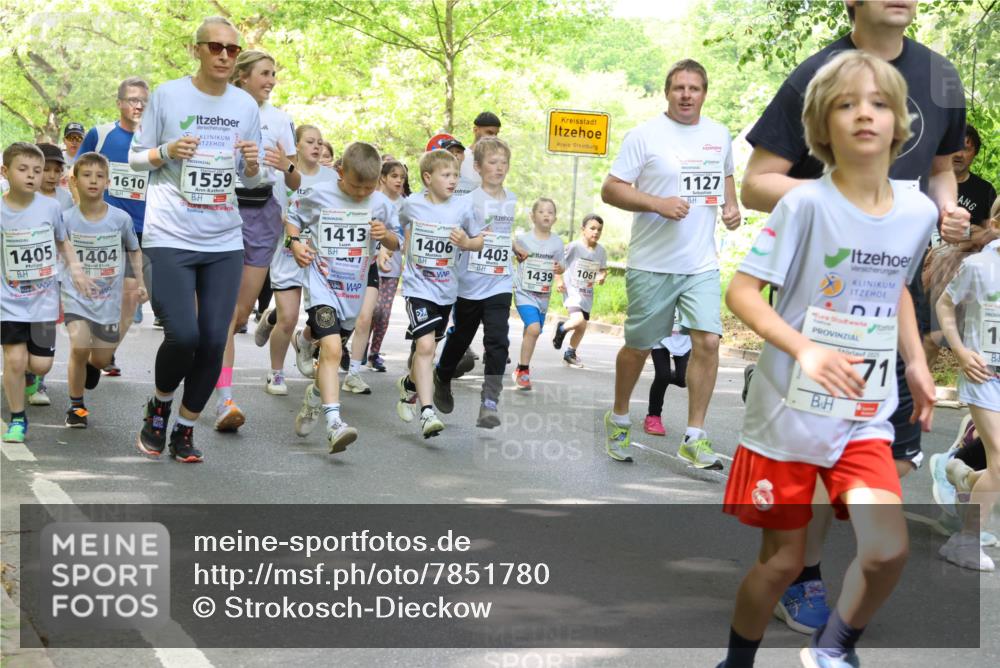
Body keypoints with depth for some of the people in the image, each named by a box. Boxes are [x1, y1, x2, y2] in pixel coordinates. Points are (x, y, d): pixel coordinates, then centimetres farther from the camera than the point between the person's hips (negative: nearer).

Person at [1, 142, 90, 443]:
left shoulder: (51, 207, -5)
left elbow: (63, 241, 12)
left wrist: (75, 267, -3)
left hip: (44, 299, 2)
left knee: (41, 364, -1)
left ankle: (28, 370, 37)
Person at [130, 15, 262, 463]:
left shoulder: (247, 106, 8)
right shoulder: (167, 95, -1)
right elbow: (135, 159, 6)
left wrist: (253, 164, -7)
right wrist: (166, 151, -14)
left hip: (225, 242, 4)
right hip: (170, 239, -3)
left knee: (214, 341, -1)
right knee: (183, 335, -15)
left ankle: (185, 431, 18)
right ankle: (158, 409, 15)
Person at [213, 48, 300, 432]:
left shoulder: (280, 119, 11)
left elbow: (295, 184, 10)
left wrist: (287, 167, -12)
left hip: (263, 212, 4)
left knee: (242, 312, 7)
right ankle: (224, 399, -17)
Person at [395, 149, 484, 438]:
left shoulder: (463, 207, -5)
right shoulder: (411, 204, -5)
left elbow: (479, 241, 5)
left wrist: (466, 242, -15)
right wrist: (405, 246, 7)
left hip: (446, 289, 3)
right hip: (418, 286, -3)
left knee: (426, 346, 17)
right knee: (425, 345, -18)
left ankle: (409, 384, 46)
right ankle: (427, 412, -20)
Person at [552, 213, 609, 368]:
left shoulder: (601, 251, -2)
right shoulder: (574, 246, -15)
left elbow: (603, 269, 11)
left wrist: (602, 276, -12)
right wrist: (558, 280, -13)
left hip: (587, 294, 6)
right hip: (571, 290, -6)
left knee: (582, 327, 12)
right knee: (578, 320, -26)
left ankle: (570, 354, 34)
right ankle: (562, 328, 8)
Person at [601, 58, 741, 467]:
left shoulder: (720, 135, 8)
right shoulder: (645, 135, -7)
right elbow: (610, 189, -9)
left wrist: (731, 205, 8)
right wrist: (657, 204, -22)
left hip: (702, 264, 3)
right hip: (652, 264, -3)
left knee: (707, 341, -10)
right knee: (639, 346, 8)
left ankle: (694, 437, -2)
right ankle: (619, 419, 32)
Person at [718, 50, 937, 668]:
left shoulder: (918, 211, 0)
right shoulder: (807, 205, -15)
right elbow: (741, 291, -15)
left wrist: (917, 362, 10)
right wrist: (805, 350, -28)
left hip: (865, 416, 4)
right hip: (789, 411, -3)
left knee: (889, 551, -14)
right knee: (783, 562, 6)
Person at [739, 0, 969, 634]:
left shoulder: (941, 77, 7)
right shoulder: (816, 76, -8)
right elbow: (756, 184, -7)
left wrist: (947, 208, -1)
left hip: (897, 289, 5)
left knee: (897, 453, 4)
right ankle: (800, 579, 19)